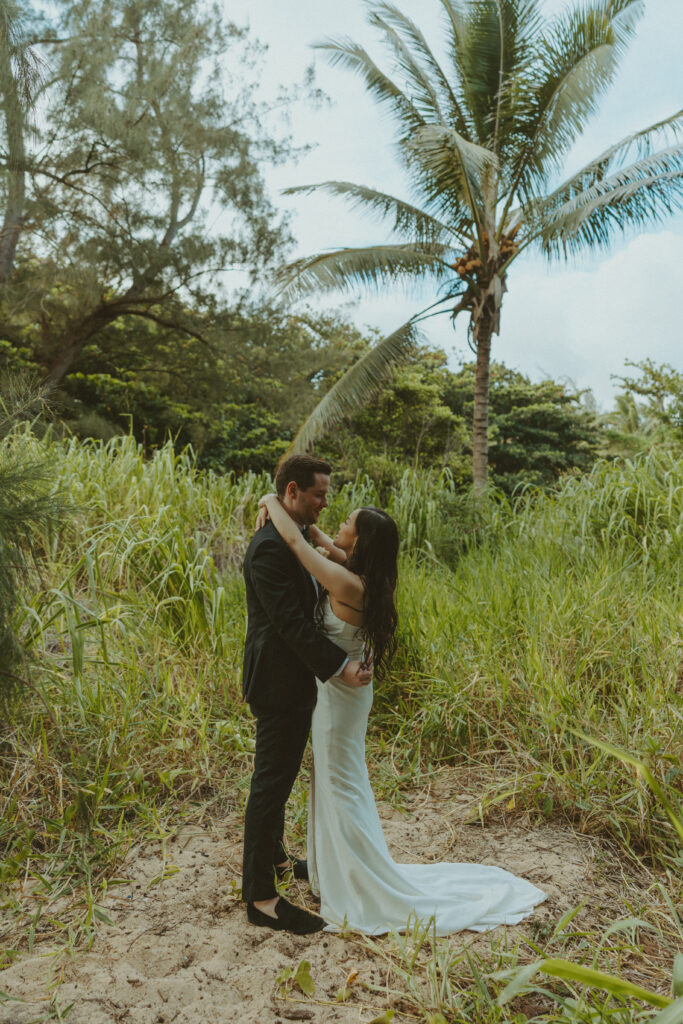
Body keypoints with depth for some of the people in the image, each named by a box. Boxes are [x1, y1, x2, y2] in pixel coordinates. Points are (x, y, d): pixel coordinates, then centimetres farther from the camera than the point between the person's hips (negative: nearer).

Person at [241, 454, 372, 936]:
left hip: (296, 683, 10)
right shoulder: (269, 548, -23)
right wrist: (339, 665, -27)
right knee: (270, 785, 1)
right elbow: (289, 621, -27)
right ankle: (261, 897, 14)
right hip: (277, 684, -10)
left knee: (281, 778, 23)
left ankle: (274, 855, 42)